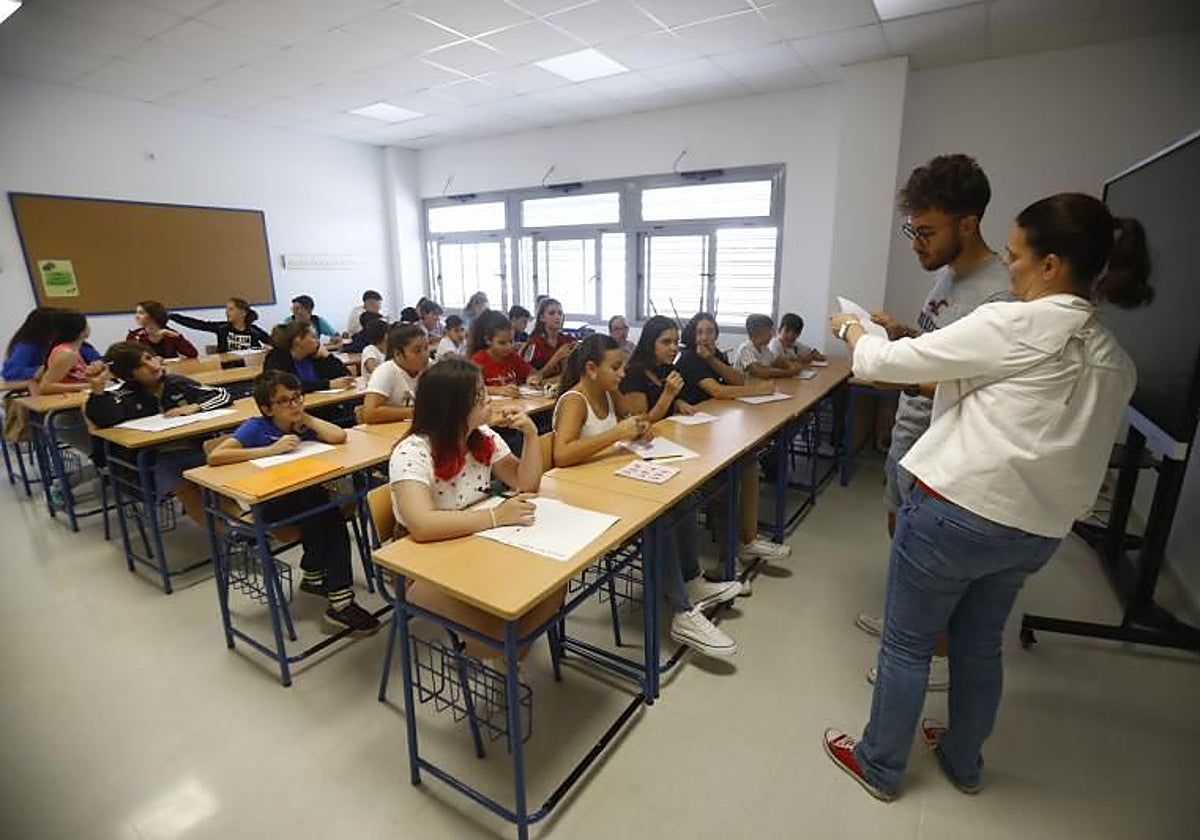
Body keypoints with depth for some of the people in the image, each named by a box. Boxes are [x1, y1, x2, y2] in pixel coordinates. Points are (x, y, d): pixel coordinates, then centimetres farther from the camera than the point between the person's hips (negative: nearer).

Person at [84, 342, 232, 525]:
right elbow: (104, 420, -15)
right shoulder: (127, 396, 4)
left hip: (198, 448, 2)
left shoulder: (177, 383, 10)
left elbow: (223, 394, 9)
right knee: (184, 489, -31)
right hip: (162, 457, -2)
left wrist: (195, 407, -7)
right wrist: (97, 390, -30)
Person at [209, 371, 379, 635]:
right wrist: (271, 450, -25)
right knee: (313, 500, -29)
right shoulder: (256, 427, -9)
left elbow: (338, 437, -17)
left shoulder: (302, 424, 2)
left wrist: (306, 418, -8)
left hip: (305, 495, 4)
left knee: (332, 514, -26)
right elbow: (214, 457, -23)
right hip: (265, 503, -3)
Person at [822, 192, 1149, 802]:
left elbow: (886, 363, -13)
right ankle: (963, 761, 45)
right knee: (979, 646, 25)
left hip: (957, 509, -7)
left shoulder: (1013, 325, -15)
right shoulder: (1117, 363, 7)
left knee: (907, 644, 11)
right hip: (1037, 529, 7)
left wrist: (850, 329, 7)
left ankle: (880, 765, 30)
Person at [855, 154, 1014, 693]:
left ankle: (939, 658, 30)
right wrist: (901, 334, -1)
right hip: (908, 433, 9)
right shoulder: (947, 273, 6)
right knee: (900, 533, 24)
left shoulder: (995, 296, -24)